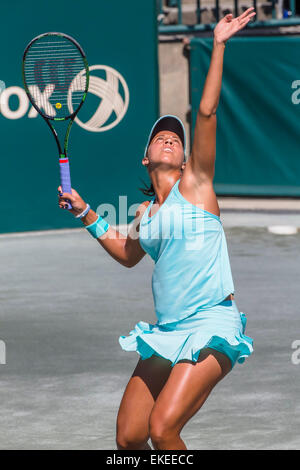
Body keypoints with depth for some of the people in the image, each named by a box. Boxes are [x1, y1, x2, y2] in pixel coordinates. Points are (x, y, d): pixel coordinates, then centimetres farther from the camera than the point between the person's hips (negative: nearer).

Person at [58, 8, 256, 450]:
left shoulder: (194, 183, 2)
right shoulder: (146, 211, 17)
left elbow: (207, 112, -7)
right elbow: (127, 254, 36)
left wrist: (219, 45, -10)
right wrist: (85, 213, 29)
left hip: (211, 325, -6)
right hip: (166, 331, 6)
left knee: (162, 429, -21)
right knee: (128, 438, 0)